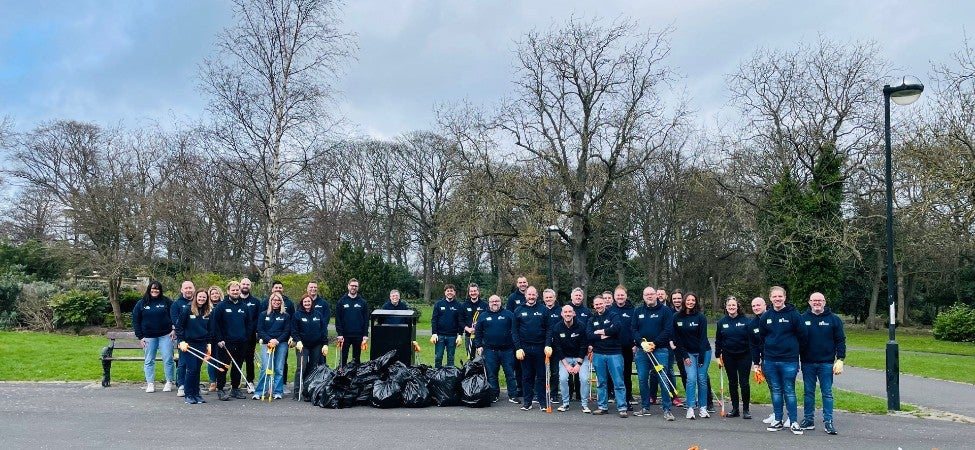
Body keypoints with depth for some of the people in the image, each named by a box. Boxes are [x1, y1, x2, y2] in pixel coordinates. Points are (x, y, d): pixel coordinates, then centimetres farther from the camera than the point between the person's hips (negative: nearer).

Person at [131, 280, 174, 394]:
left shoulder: (166, 301, 2)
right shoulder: (141, 303, 4)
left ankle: (169, 382, 9)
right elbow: (135, 320, 6)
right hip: (148, 337, 1)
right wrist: (140, 337, 0)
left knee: (168, 359, -2)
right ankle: (150, 383, 13)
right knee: (149, 361, 5)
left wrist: (174, 329, -6)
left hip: (165, 335, -1)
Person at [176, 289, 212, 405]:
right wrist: (181, 341, -10)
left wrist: (208, 344, 12)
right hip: (189, 344, -4)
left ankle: (196, 394, 14)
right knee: (191, 369, -7)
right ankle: (188, 395, 3)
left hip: (202, 344, 4)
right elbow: (179, 327, -3)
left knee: (197, 370, 7)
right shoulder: (188, 310, -5)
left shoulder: (208, 313, 9)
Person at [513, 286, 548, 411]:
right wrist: (518, 348, -5)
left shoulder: (543, 310, 4)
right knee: (527, 376, 7)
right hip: (525, 348, 1)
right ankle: (527, 401, 14)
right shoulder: (519, 310, 6)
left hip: (540, 348, -1)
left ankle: (542, 401, 9)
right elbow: (514, 331, 4)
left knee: (541, 376, 3)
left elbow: (548, 329, 1)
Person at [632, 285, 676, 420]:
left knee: (662, 379, -8)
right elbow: (634, 329, 8)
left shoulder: (665, 310, 1)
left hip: (660, 349, -4)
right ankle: (645, 408, 18)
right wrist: (642, 342, -10)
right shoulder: (638, 312, 12)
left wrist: (654, 343, -14)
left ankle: (667, 410, -2)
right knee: (642, 379, 6)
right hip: (642, 350, 4)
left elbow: (668, 330, -6)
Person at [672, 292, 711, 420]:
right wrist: (685, 356, -5)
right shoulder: (677, 318, -2)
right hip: (688, 353, 1)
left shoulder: (700, 317, -9)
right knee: (691, 378, -9)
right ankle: (690, 408, -8)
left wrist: (701, 358, -12)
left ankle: (703, 408, 10)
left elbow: (703, 337, -10)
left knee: (702, 379, 0)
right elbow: (677, 338, 1)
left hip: (703, 352, -1)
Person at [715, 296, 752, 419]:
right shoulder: (722, 322, 4)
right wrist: (718, 356, 6)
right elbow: (718, 341, 10)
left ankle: (746, 409, 10)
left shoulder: (746, 321, -5)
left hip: (744, 355, -3)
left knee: (744, 382, -2)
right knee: (732, 383, 9)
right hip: (729, 356, 3)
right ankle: (735, 409, 17)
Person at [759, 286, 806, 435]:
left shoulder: (793, 314, -6)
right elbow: (762, 338, 15)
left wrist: (793, 349, 4)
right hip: (770, 361, 4)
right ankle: (778, 421, 18)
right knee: (776, 391, 10)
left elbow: (802, 336, -1)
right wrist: (764, 357, 14)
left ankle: (793, 422, 7)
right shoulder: (766, 316, 6)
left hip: (789, 360, -4)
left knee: (789, 391, 0)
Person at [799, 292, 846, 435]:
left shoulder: (833, 319, 1)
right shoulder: (802, 319, 3)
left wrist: (840, 360, -5)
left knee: (827, 393, 2)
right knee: (808, 392, 8)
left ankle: (828, 422, 7)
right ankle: (808, 420, 15)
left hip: (826, 363, -1)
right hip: (807, 363, 1)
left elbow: (840, 341, 2)